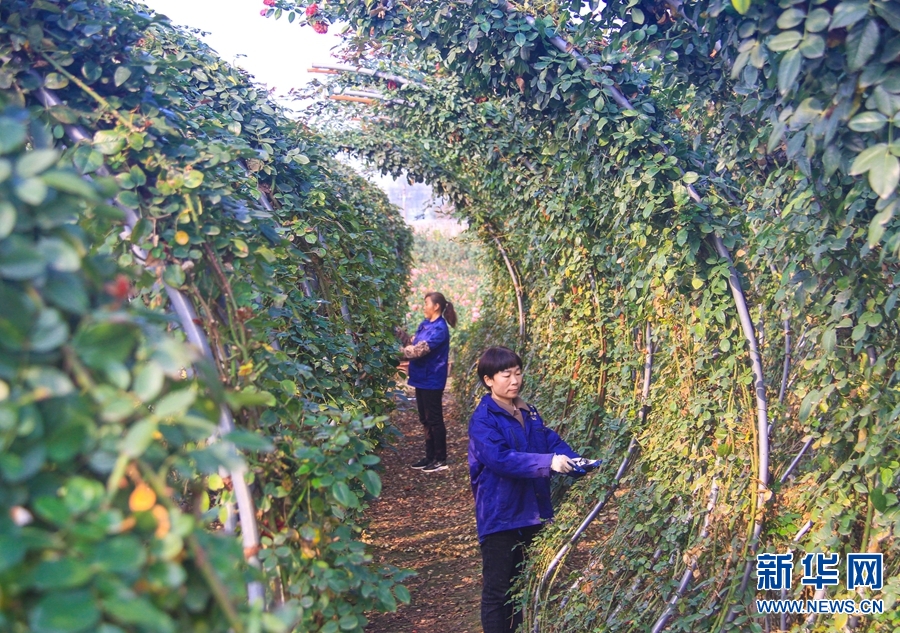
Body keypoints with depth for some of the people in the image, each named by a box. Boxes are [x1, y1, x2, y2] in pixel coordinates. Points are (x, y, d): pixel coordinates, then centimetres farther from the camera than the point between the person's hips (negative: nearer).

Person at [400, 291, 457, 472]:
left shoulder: (439, 328, -17)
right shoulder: (425, 324, 12)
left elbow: (420, 349, -24)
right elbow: (412, 343, 7)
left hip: (432, 380, -9)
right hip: (422, 378, 9)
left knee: (434, 419, -1)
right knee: (425, 419, 14)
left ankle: (441, 459, 8)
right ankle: (430, 456, 24)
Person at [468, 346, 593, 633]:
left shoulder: (528, 412, 9)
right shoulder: (483, 420, -16)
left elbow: (552, 440, 5)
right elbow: (501, 458, -29)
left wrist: (578, 462, -14)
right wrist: (549, 462, -34)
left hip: (532, 511, 8)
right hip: (500, 515, -7)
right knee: (498, 589, 4)